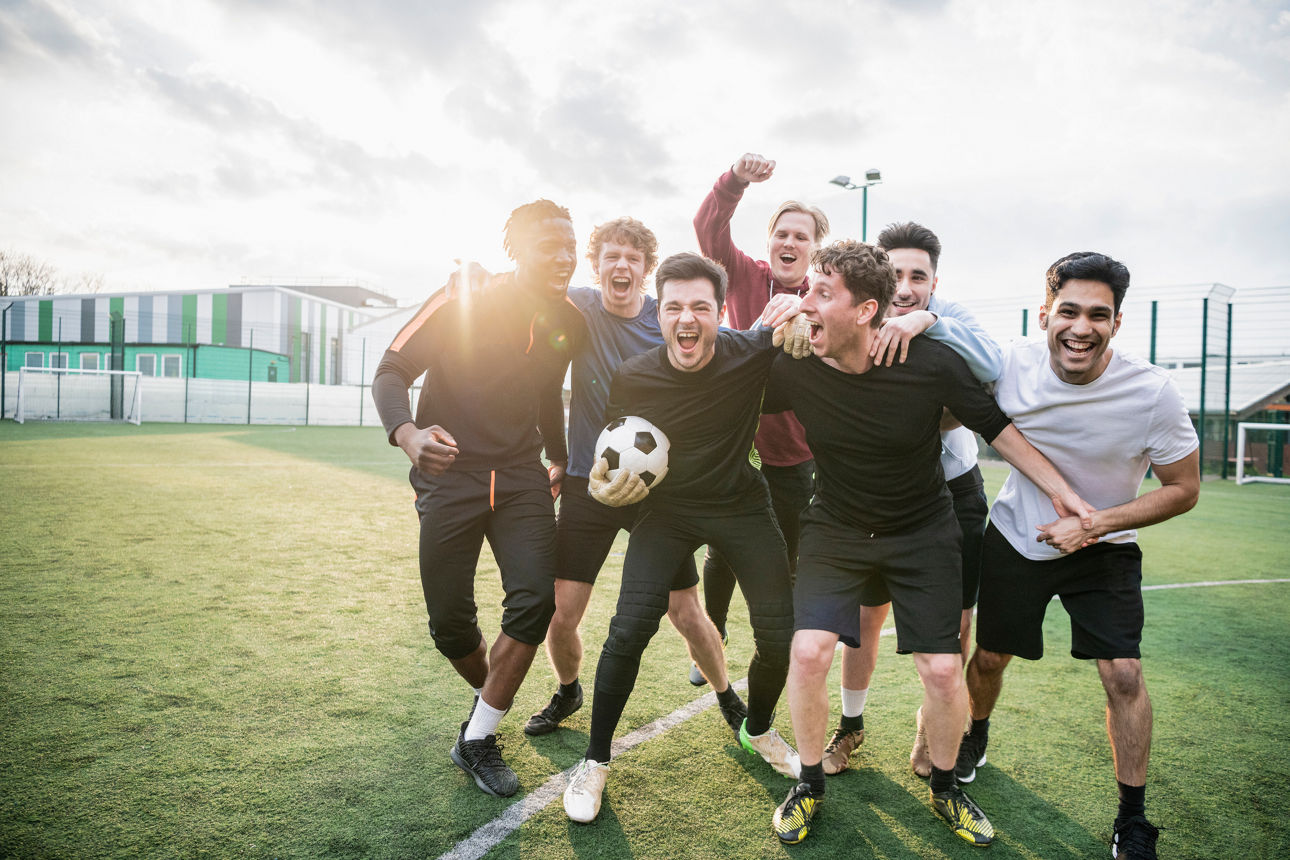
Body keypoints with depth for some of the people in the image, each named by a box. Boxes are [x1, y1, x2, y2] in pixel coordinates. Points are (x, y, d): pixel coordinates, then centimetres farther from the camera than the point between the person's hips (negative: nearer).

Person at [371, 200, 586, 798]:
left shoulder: (567, 323, 3)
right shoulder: (463, 301, -13)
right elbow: (393, 370, -14)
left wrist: (561, 461, 29)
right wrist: (407, 433, -34)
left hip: (520, 476, 4)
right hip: (450, 475, -3)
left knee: (534, 600, -13)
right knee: (450, 621, 0)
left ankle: (479, 738, 4)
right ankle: (490, 695, 33)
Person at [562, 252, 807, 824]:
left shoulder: (751, 354, -18)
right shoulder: (633, 378, -15)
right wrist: (604, 482, -22)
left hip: (742, 507, 1)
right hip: (667, 510, -1)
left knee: (781, 633, -1)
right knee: (629, 628, -14)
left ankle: (757, 731, 32)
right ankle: (595, 761, 9)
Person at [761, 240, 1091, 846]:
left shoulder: (931, 364, -21)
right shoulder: (797, 370, -17)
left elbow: (998, 428, -7)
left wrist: (1062, 492, -6)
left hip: (922, 531, 0)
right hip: (835, 528, 1)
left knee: (942, 670, -2)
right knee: (809, 650, -14)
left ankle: (945, 790, 28)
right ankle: (809, 786, 13)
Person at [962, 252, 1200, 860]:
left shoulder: (1153, 393, -23)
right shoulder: (1011, 365, -20)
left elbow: (1183, 490, -12)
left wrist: (1092, 525, -21)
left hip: (1104, 549, -1)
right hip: (1015, 536, 1)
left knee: (1123, 674, -9)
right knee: (989, 658, 12)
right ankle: (975, 735, 45)